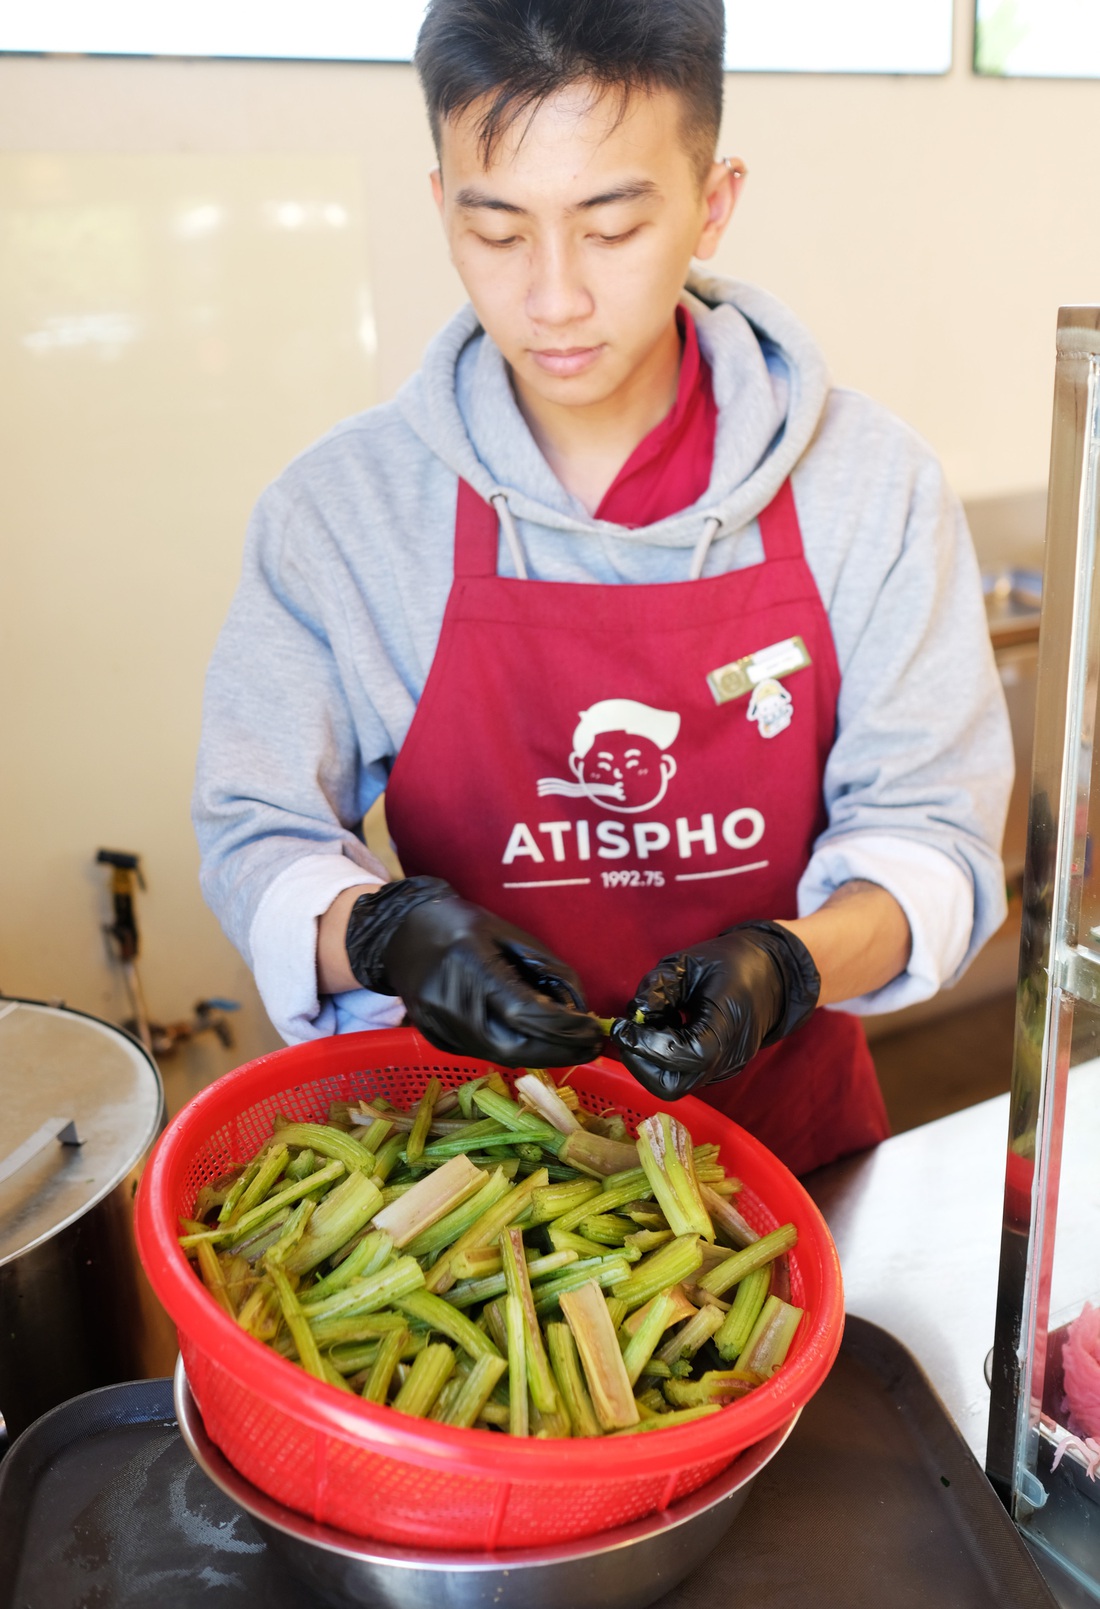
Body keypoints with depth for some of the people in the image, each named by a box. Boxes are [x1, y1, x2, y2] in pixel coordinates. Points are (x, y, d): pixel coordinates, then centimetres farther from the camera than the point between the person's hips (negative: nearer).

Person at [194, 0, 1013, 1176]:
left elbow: (930, 831, -3)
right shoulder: (334, 506, -7)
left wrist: (788, 965, -22)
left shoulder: (872, 483, -6)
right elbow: (257, 839, -3)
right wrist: (381, 934, -24)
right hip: (472, 1130, 0)